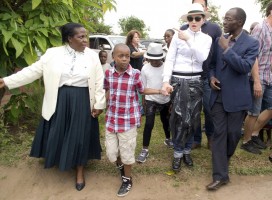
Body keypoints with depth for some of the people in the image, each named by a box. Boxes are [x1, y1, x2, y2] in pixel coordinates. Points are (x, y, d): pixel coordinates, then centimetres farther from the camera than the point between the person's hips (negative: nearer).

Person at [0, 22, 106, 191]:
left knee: (80, 135, 8)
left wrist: (99, 104, -4)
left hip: (82, 102, 0)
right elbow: (33, 70, -2)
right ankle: (59, 160, 43)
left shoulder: (93, 56, -3)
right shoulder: (53, 53, -4)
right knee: (57, 133, 13)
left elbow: (99, 82, -1)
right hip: (59, 100, 1)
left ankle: (80, 170, 28)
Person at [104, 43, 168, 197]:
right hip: (112, 118, 3)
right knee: (111, 152, 12)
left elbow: (142, 90, 3)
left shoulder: (136, 74, -10)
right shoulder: (108, 73, -1)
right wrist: (105, 105, 4)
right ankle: (121, 167, 46)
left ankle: (127, 179, 33)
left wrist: (160, 91, -4)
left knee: (127, 152, 9)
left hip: (129, 120, -3)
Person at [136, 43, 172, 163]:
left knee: (165, 121, 20)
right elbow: (143, 87, 1)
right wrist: (143, 101, 5)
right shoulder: (145, 68, -8)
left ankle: (168, 139, 47)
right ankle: (145, 150, 1)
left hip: (165, 100, 1)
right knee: (149, 124, -9)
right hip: (151, 100, -1)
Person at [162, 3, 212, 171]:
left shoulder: (207, 39, 7)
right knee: (179, 117, -3)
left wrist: (189, 40, -17)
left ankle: (185, 149, 26)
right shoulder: (178, 35, 1)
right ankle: (178, 152, 13)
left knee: (192, 118, 7)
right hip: (178, 80, -2)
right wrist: (166, 81, -13)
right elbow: (170, 59, -3)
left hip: (196, 81, 2)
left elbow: (202, 58, -10)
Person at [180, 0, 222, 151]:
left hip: (208, 77, -1)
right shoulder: (184, 29, 4)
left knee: (209, 110, 6)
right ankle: (196, 139, 24)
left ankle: (211, 136, 30)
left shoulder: (215, 28, 1)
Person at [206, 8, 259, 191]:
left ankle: (225, 158, 40)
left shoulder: (252, 43, -6)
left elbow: (245, 67, -19)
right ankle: (220, 175, 6)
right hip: (218, 95, 3)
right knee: (219, 133, 0)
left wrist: (227, 49, -21)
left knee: (233, 133, 9)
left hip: (236, 97, -3)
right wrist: (212, 77, -4)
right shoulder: (219, 40, 7)